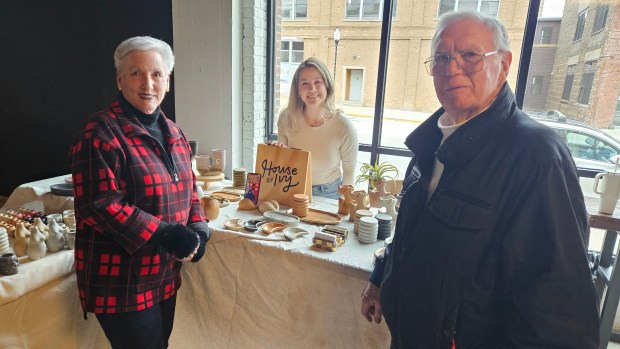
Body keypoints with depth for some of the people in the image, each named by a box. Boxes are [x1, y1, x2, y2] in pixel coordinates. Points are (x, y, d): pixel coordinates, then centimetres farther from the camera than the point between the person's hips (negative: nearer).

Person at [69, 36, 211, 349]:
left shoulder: (173, 133, 8)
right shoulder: (101, 133, -15)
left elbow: (188, 188, 12)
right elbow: (100, 205, -22)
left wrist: (198, 229, -5)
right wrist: (164, 234, -26)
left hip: (165, 275, 7)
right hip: (121, 284, -7)